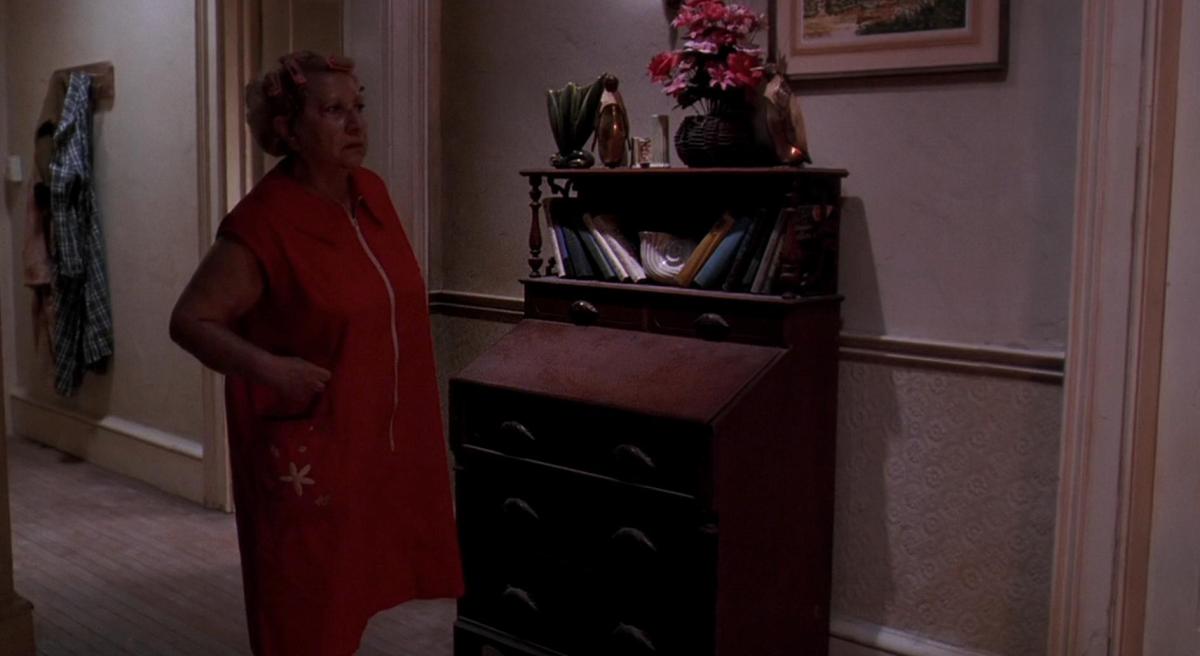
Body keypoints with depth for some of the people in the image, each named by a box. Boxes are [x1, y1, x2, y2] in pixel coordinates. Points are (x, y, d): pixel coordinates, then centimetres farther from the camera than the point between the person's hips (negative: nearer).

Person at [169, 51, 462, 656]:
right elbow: (189, 320, -15)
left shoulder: (371, 193, 2)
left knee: (349, 591, 19)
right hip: (307, 449, -7)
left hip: (377, 436, 7)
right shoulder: (261, 224, -20)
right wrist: (267, 366, -29)